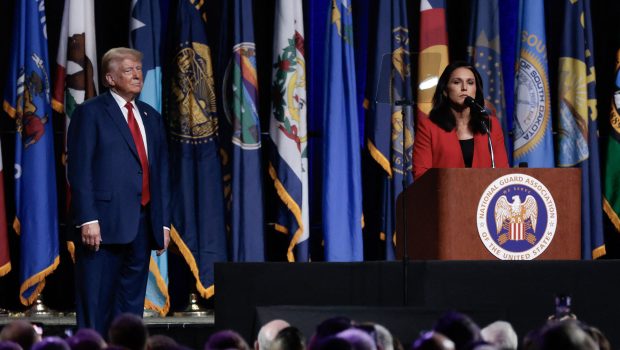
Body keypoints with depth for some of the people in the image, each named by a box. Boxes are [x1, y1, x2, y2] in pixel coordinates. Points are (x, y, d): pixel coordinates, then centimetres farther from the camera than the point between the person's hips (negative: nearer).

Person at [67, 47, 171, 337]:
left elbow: (161, 173, 17)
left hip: (142, 224, 6)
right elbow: (79, 170, -8)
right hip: (104, 223, -6)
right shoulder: (90, 113, -1)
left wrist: (163, 223, 10)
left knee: (131, 304, 8)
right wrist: (88, 220, -16)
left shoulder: (151, 117, 17)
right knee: (95, 303, -4)